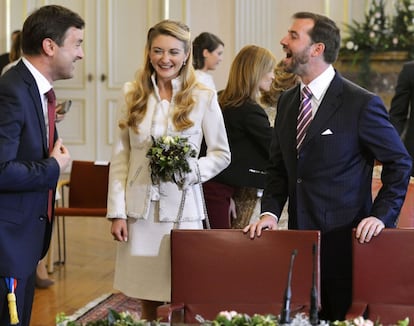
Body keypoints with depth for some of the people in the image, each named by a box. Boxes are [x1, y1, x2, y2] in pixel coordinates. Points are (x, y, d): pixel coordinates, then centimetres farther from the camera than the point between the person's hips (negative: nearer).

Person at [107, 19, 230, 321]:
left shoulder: (204, 98, -1)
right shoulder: (134, 96, 5)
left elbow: (222, 154, 4)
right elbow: (120, 158, 5)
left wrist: (191, 170, -15)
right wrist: (117, 212, -1)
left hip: (182, 207, -2)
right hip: (140, 207, 2)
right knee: (147, 299, 8)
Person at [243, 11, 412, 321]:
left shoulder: (362, 103, -10)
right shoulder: (287, 101, 10)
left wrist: (382, 215, -12)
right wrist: (270, 212, 2)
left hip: (345, 238, -6)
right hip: (300, 236, 6)